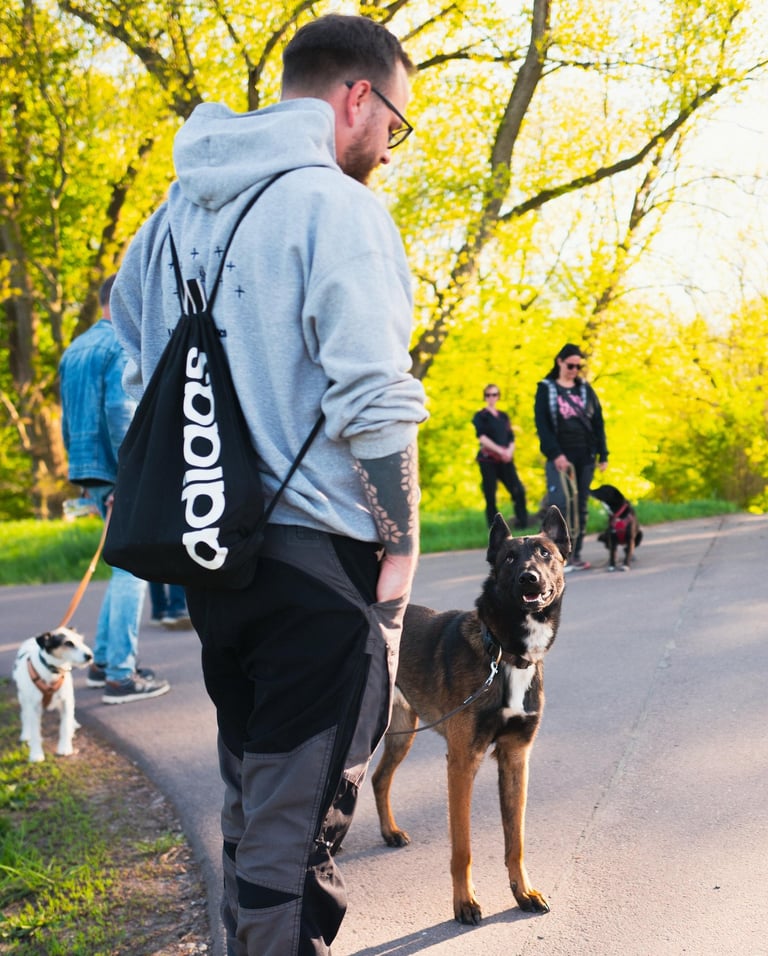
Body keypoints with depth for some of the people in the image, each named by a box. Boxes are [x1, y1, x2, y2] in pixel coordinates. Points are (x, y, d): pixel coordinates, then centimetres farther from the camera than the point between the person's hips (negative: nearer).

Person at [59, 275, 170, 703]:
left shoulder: (74, 350, 17)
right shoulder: (124, 345, -10)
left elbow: (68, 418, 19)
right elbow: (120, 408, -21)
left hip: (90, 472, 9)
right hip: (116, 471, -9)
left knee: (126, 566, 18)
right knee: (133, 569, -5)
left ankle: (104, 660, 22)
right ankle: (121, 675, -4)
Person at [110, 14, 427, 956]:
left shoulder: (177, 211, 12)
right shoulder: (335, 206, -12)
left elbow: (139, 379, 18)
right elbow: (371, 401, -19)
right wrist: (400, 542, -8)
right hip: (320, 559, -8)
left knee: (248, 805, 22)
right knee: (297, 823, 1)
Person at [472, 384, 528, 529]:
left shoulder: (504, 416, 18)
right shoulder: (480, 416, 5)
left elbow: (511, 438, 13)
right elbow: (482, 437, -9)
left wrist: (509, 451, -9)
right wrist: (500, 450, -17)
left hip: (505, 460, 4)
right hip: (488, 460, -4)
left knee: (519, 491, -9)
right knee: (490, 496, -5)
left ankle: (523, 523, -4)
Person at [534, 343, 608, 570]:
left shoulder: (585, 389, 13)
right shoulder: (546, 389, 3)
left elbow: (598, 422, 11)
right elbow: (542, 424, -5)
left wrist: (603, 454, 4)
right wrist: (555, 454, -14)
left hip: (585, 456, 4)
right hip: (559, 457, -4)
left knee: (581, 507, 3)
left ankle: (576, 555, 7)